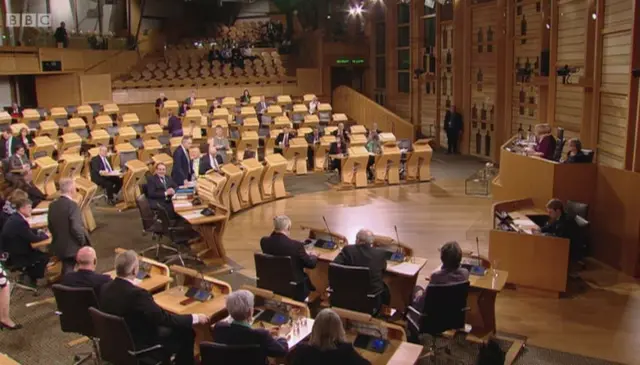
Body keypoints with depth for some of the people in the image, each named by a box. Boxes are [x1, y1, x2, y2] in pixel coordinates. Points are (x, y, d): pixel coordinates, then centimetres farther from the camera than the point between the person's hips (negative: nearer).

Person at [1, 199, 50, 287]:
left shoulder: (14, 218, 4)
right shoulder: (19, 222, -27)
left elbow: (28, 232, 16)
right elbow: (32, 239, -22)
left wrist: (40, 232, 3)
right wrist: (45, 235, -5)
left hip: (11, 252, 10)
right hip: (14, 257, -10)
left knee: (38, 252, 15)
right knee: (44, 257, -3)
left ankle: (30, 273, 26)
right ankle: (32, 279, 16)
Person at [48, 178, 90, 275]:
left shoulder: (52, 205, 2)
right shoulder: (72, 205, -21)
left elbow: (50, 226, 11)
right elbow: (76, 227, -27)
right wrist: (83, 241, -11)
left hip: (58, 246, 6)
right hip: (72, 247, -6)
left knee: (66, 272, 17)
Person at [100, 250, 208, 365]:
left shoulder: (105, 288, -8)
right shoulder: (137, 294, -32)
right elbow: (164, 318, -26)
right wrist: (196, 318, -14)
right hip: (140, 348, -8)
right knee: (186, 333, 6)